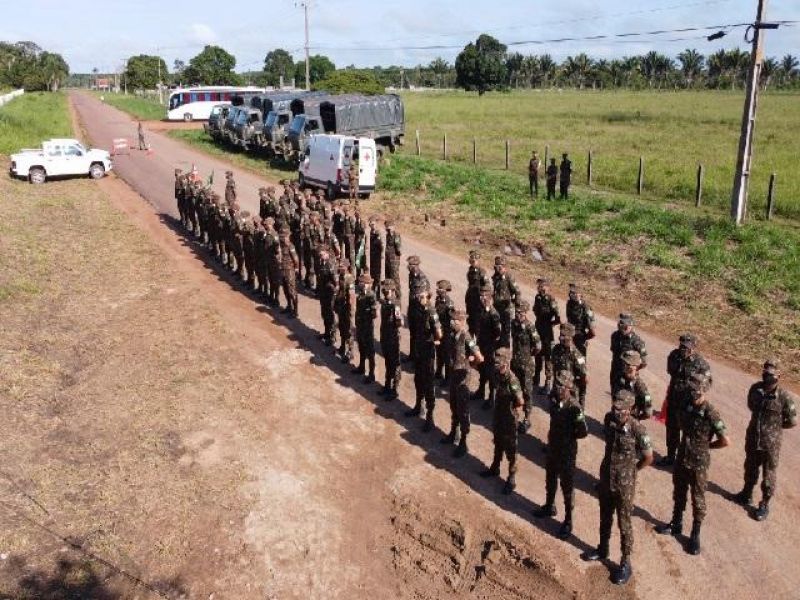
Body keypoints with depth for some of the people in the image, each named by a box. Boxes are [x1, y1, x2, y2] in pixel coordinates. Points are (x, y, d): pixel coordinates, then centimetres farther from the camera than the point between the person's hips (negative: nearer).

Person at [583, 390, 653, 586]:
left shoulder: (637, 429, -25)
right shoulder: (608, 419, -8)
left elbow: (648, 458, -12)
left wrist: (630, 471, 1)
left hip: (624, 485, -5)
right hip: (605, 479, 5)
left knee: (624, 524, 9)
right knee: (605, 518, 23)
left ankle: (626, 563, 25)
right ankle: (602, 550, 43)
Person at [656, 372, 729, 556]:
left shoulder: (711, 414, -23)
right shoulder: (685, 405, -6)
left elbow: (726, 441, -17)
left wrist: (706, 446, -5)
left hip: (699, 464, -5)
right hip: (681, 459, 6)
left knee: (698, 500, 10)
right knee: (678, 494, 21)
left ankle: (695, 535, 25)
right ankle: (676, 524, 39)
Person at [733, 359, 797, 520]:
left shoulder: (785, 396, -21)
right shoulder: (755, 388, -9)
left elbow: (792, 421, -10)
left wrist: (775, 426, -2)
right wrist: (762, 421, 7)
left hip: (771, 443, -4)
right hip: (752, 438, 4)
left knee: (769, 474, 12)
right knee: (750, 468, 23)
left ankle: (764, 505, 28)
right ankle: (747, 494, 44)